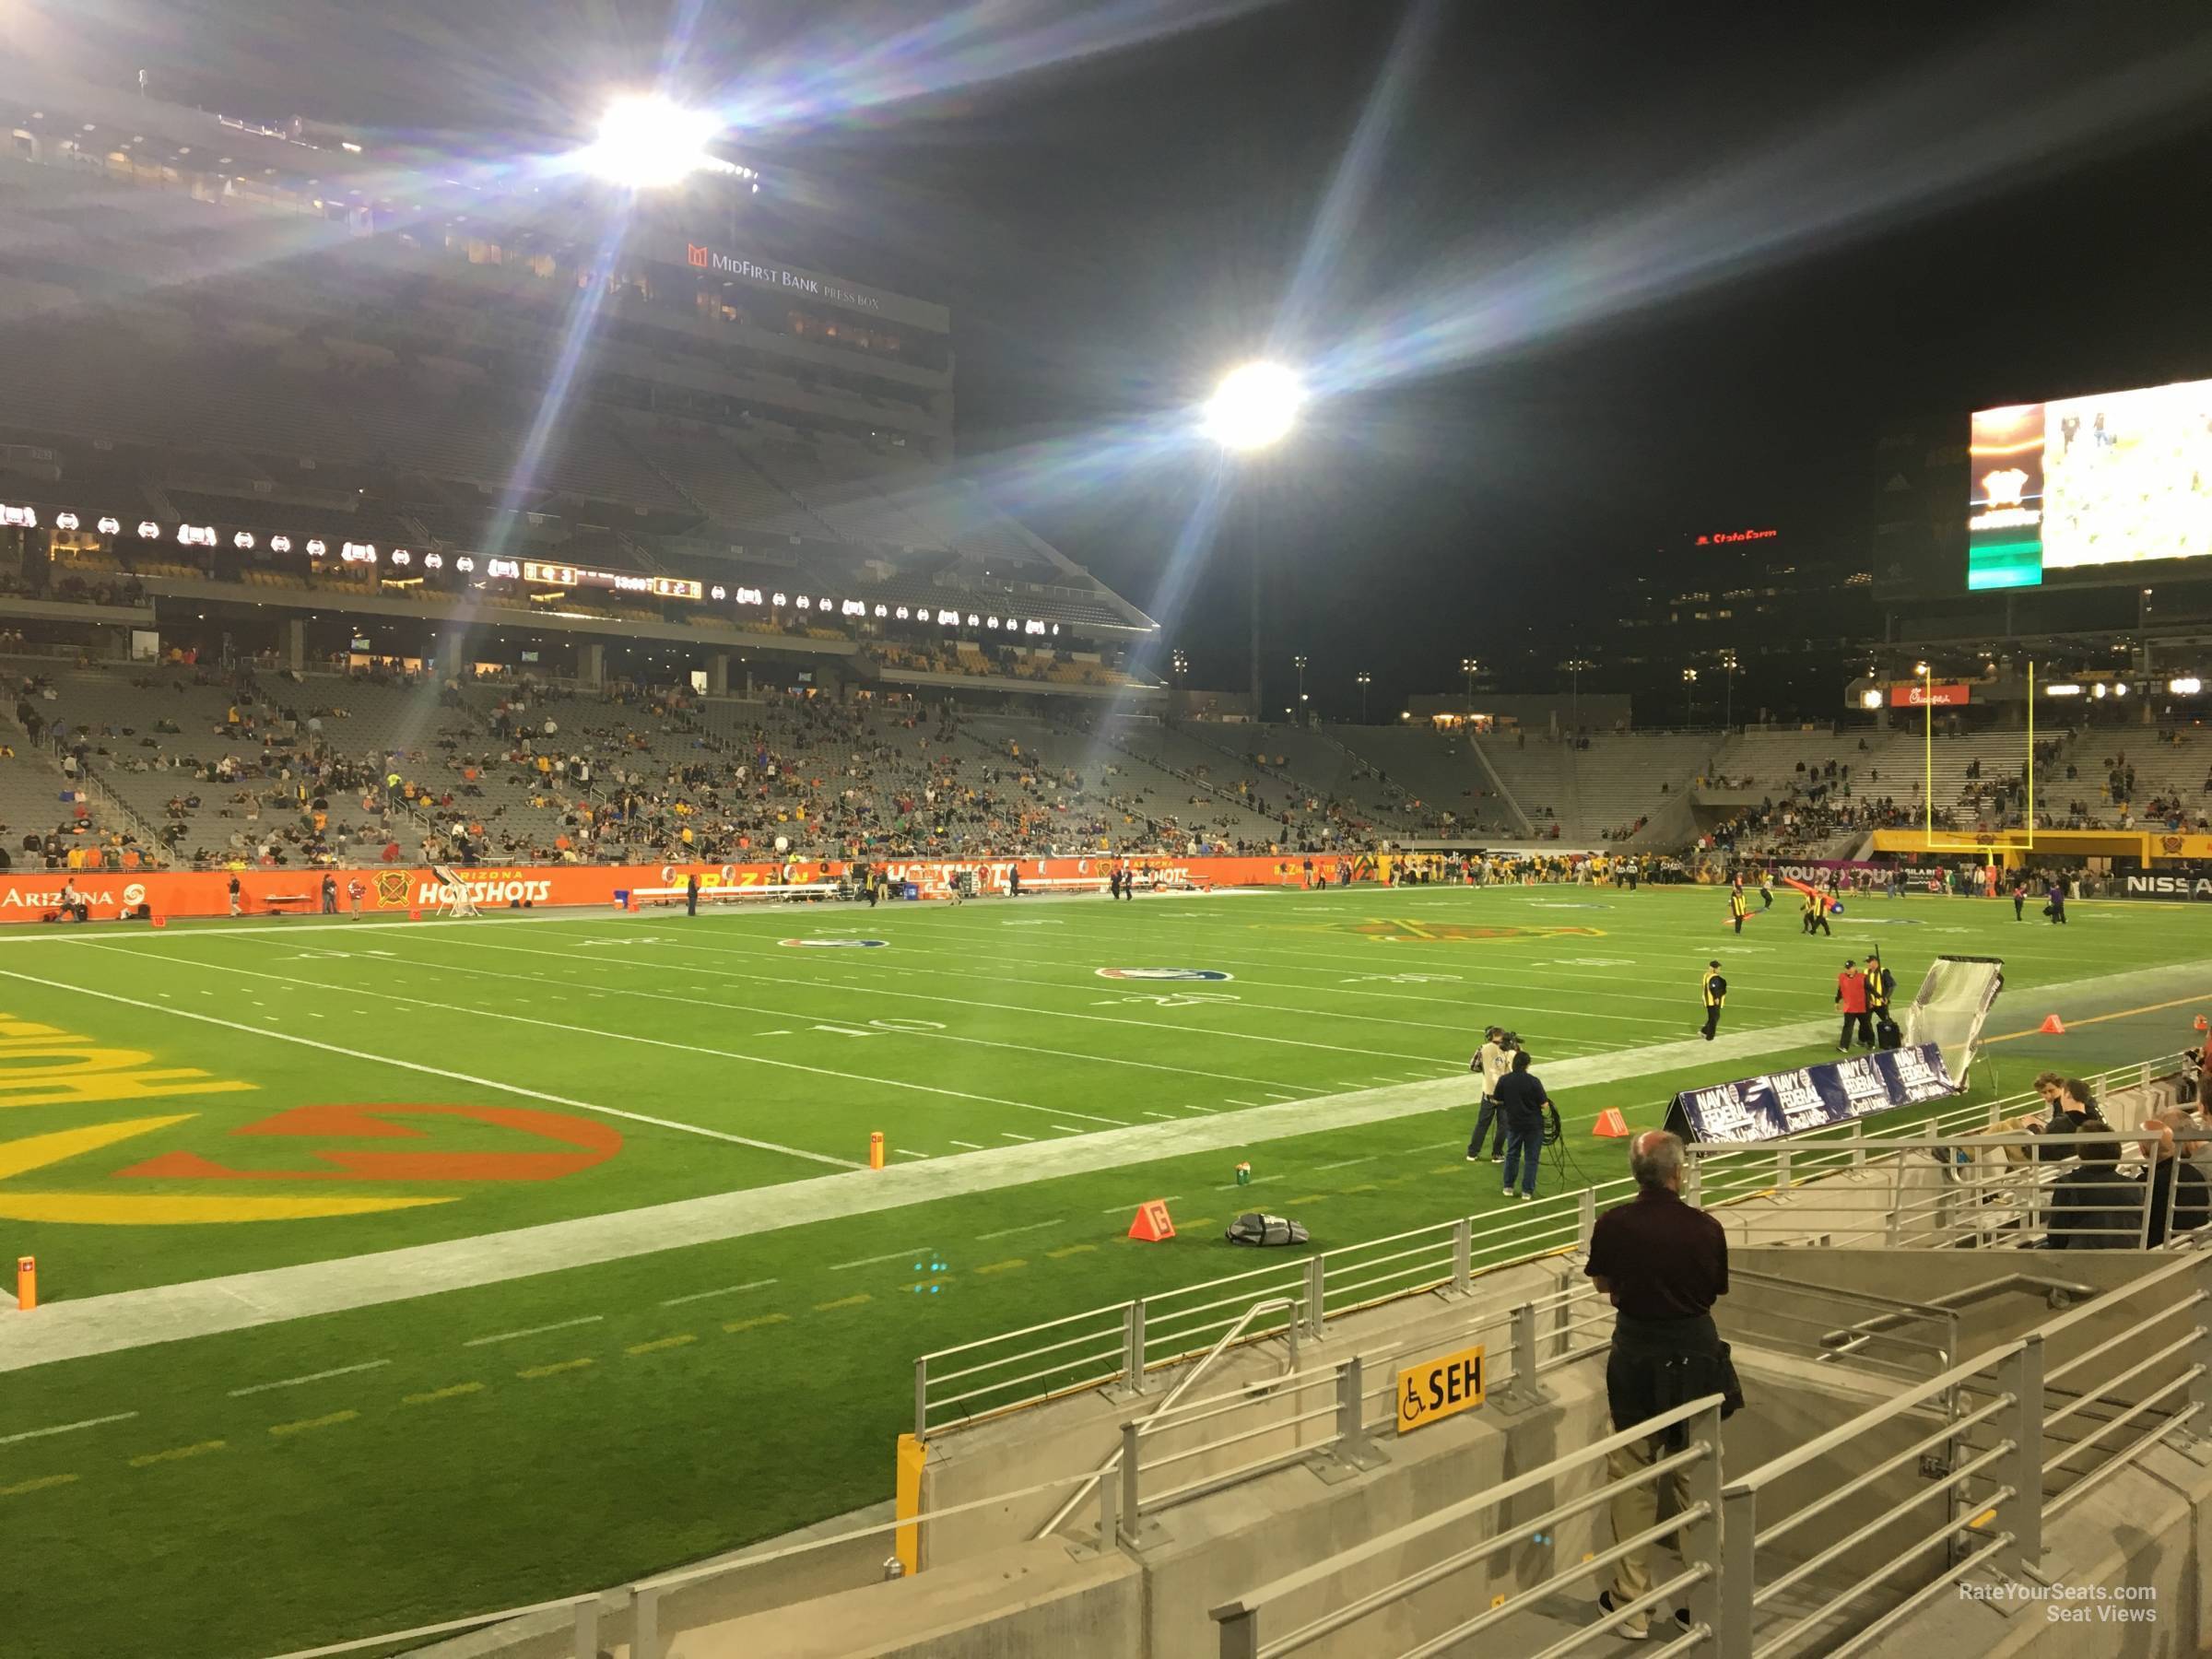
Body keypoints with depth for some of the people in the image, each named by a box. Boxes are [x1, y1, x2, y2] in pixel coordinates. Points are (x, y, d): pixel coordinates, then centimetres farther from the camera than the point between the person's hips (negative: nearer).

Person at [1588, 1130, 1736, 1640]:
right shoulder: (1706, 1229, -14)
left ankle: (1631, 1605, 19)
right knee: (1697, 1480, 13)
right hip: (1695, 1352, 0)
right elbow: (1718, 1292, 1)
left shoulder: (1612, 1224, -12)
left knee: (1632, 1482, 11)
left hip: (1635, 1354, 0)